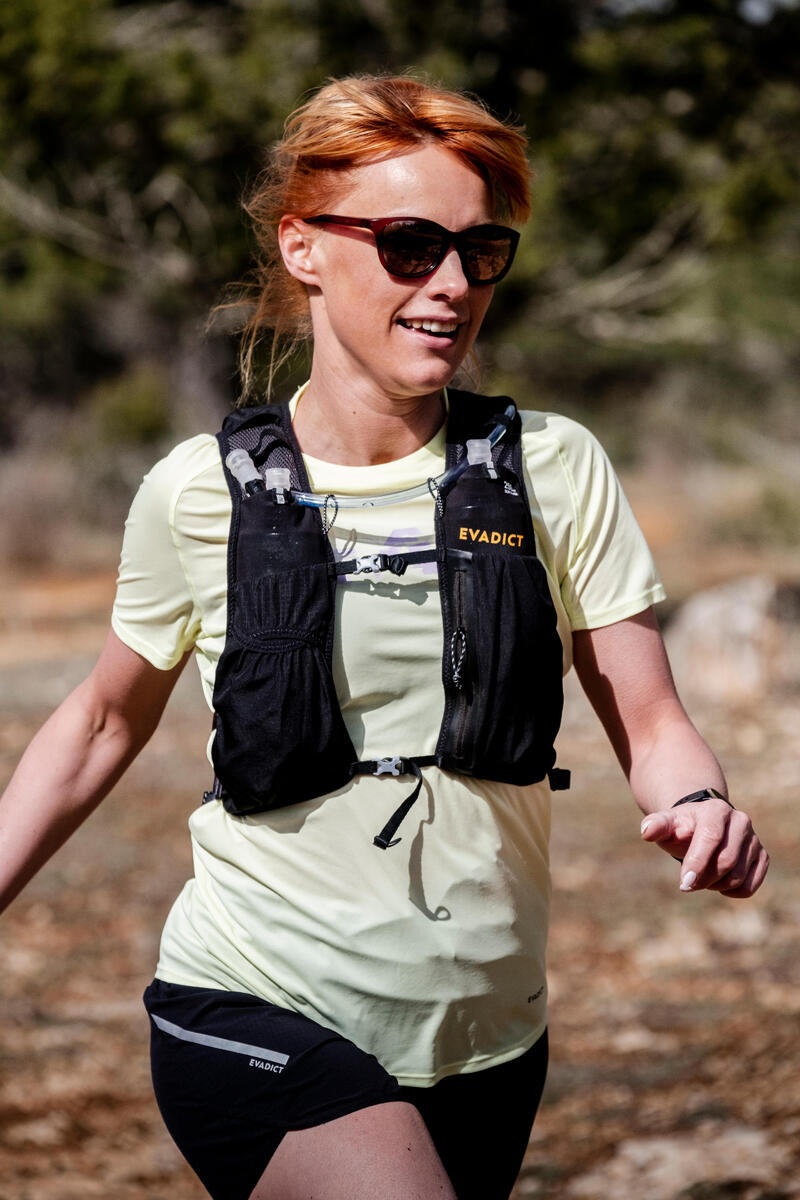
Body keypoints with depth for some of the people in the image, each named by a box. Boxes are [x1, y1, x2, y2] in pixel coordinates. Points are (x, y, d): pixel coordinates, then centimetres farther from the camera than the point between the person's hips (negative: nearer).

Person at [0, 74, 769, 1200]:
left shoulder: (555, 471, 0)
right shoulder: (201, 495, -3)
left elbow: (650, 722, 0)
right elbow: (104, 722, 12)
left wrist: (703, 808, -21)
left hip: (488, 1041, 3)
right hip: (262, 1013, -3)